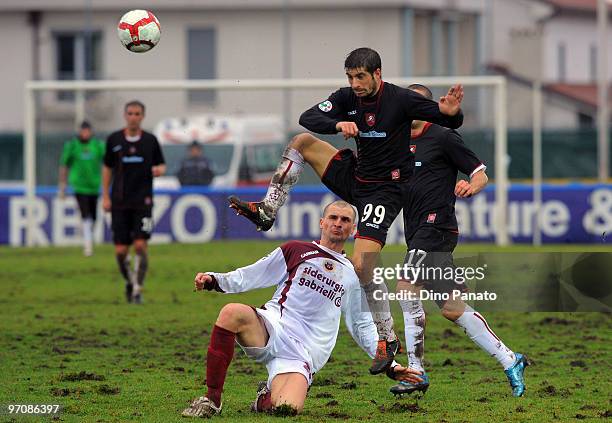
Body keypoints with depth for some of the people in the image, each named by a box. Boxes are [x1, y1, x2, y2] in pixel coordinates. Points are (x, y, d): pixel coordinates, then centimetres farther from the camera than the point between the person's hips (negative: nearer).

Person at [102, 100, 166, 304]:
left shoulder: (150, 140, 3)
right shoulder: (114, 139, 4)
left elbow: (161, 165, 13)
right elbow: (107, 168, 11)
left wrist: (159, 169, -12)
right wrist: (105, 197, 7)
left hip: (143, 201, -1)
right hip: (120, 202, 1)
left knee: (140, 245, -12)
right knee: (120, 251, -1)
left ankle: (137, 289, -2)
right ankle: (129, 281, 25)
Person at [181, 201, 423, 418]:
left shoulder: (353, 276, 22)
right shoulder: (295, 251, 15)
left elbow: (363, 327, 28)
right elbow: (249, 277, 14)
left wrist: (390, 365, 19)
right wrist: (213, 280, -3)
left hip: (302, 354, 1)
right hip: (271, 329, -1)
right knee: (232, 313, -35)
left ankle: (267, 397, 13)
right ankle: (211, 400, -23)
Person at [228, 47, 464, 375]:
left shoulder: (400, 99, -18)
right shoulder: (348, 97, -3)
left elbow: (453, 122, -12)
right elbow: (308, 118, -14)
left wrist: (451, 112, -37)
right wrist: (338, 124, -32)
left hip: (385, 191, -7)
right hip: (355, 178, 7)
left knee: (361, 266, -18)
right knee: (302, 142, 2)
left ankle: (387, 337, -4)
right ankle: (267, 212, 6)